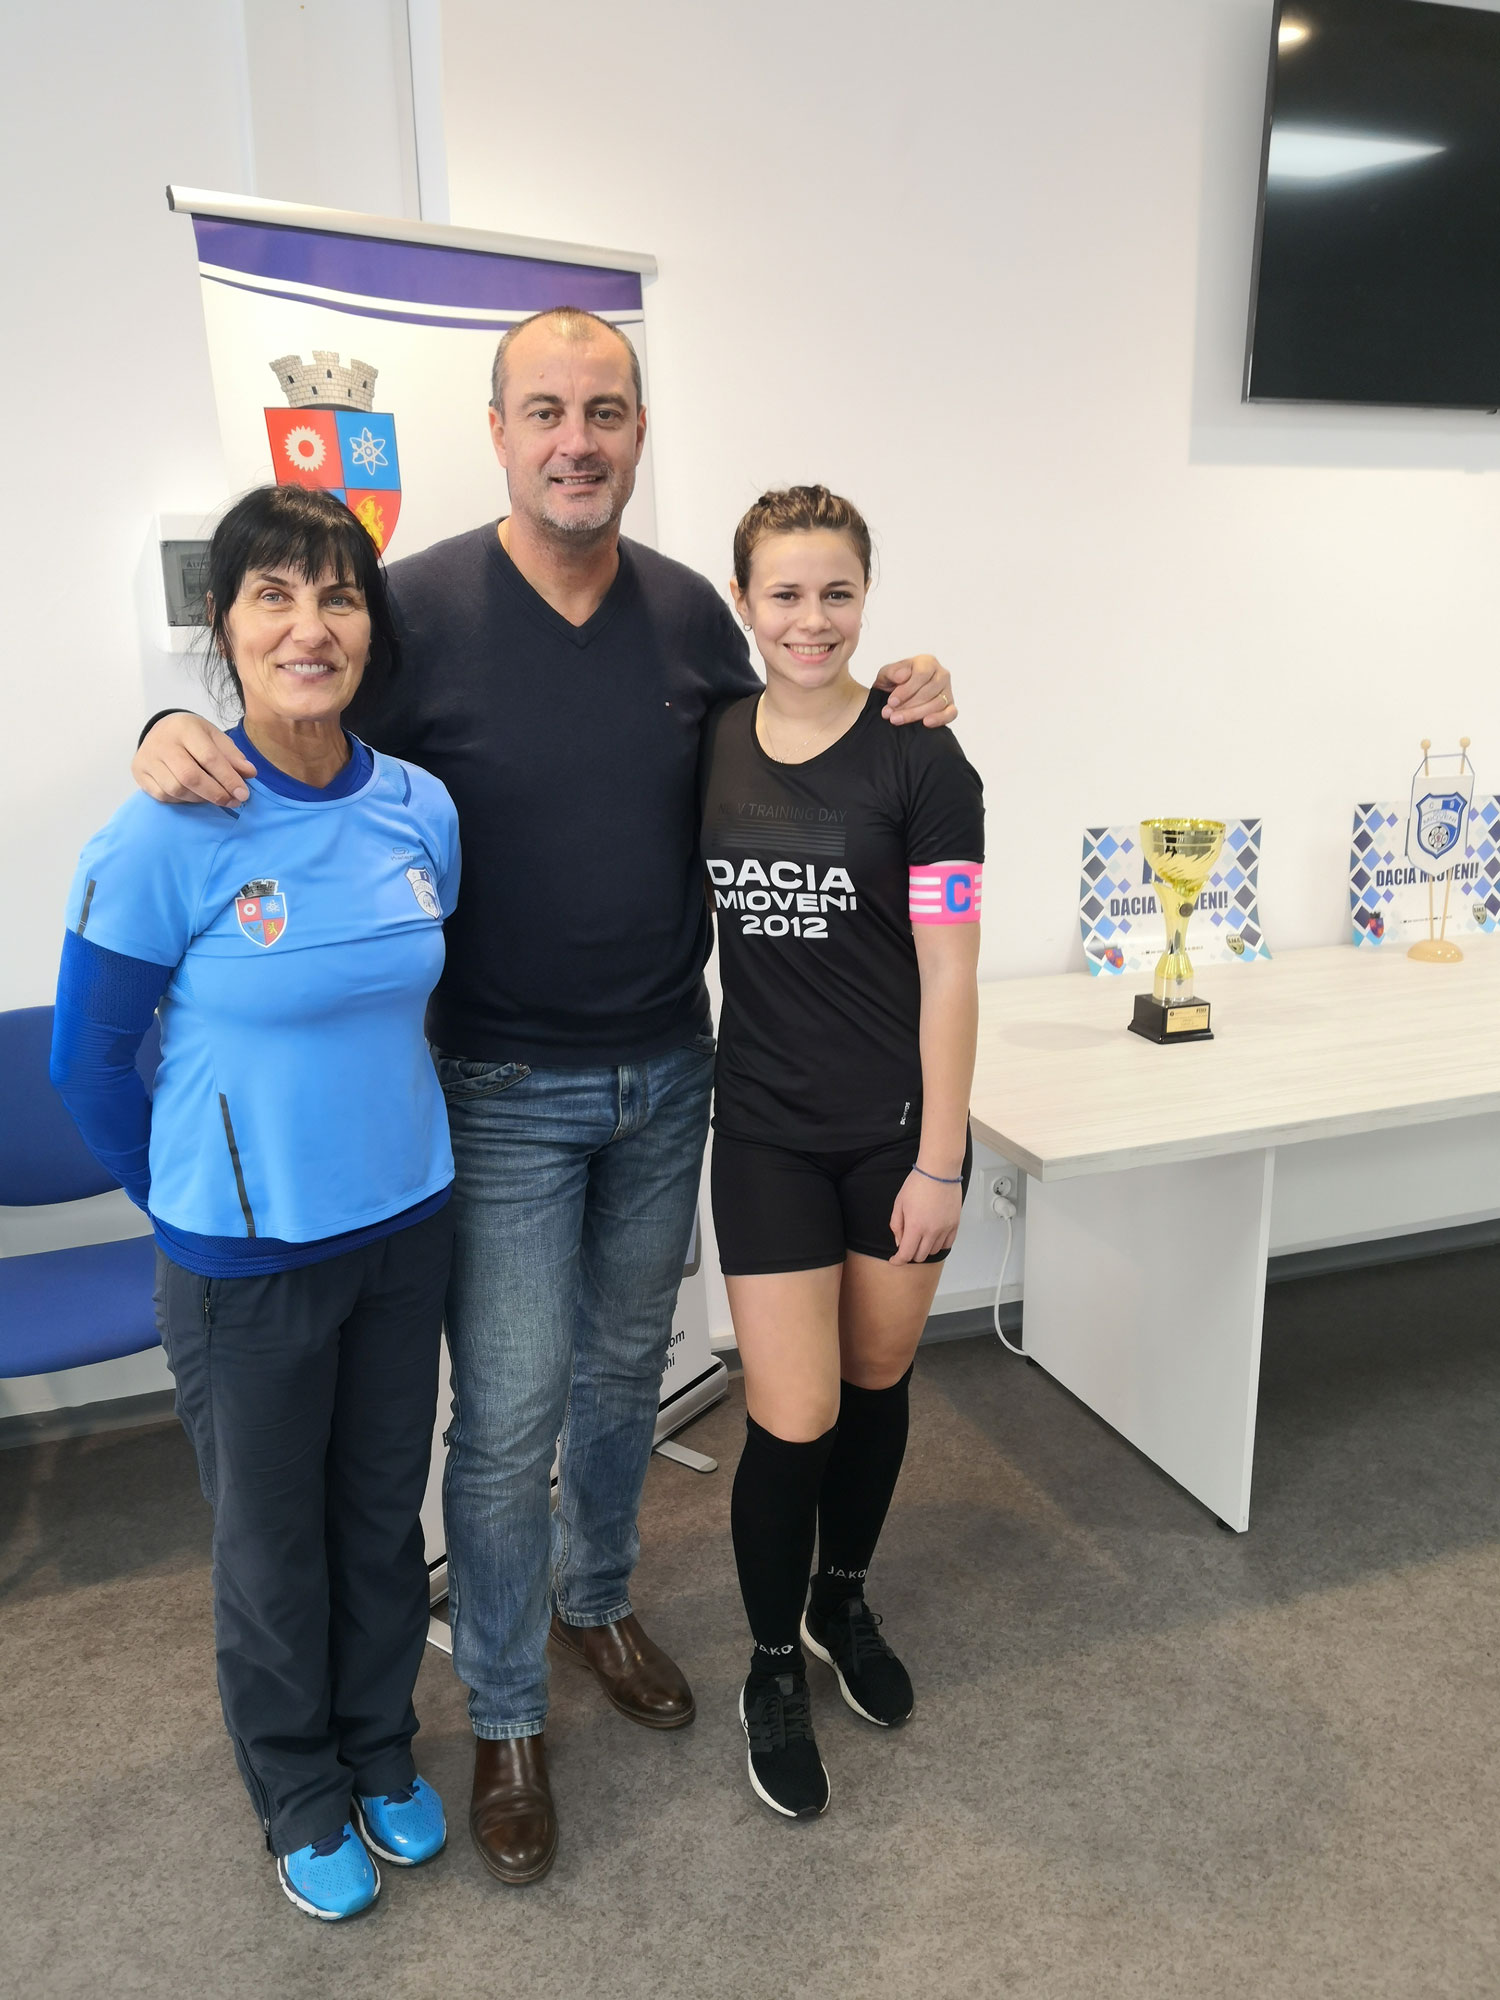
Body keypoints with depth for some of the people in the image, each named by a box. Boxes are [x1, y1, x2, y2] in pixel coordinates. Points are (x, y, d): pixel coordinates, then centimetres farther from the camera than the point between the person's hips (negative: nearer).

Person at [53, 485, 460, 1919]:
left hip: (406, 1227, 4)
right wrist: (197, 1201, 3)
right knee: (274, 1546, 16)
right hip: (246, 1261, -4)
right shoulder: (168, 838, -19)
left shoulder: (421, 809, -5)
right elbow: (87, 1060, -7)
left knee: (386, 1517, 20)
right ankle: (300, 1800, 42)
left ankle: (382, 1757, 46)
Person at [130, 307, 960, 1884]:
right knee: (509, 1410, 4)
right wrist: (176, 738, -25)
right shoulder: (420, 606, -11)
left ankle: (595, 1600, 46)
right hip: (504, 1089, -4)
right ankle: (506, 1718, 27)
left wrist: (882, 716, -1)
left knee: (623, 1366, 20)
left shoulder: (690, 610, 2)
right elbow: (301, 771, -4)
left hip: (668, 1072, 5)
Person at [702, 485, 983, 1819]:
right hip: (767, 1129, 1)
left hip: (896, 1127, -1)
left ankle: (843, 1604, 42)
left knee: (876, 1380, 16)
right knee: (792, 1418, 0)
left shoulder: (917, 759, -9)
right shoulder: (710, 745, 1)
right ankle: (774, 1666, 26)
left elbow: (949, 975, -10)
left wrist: (939, 1163, -11)